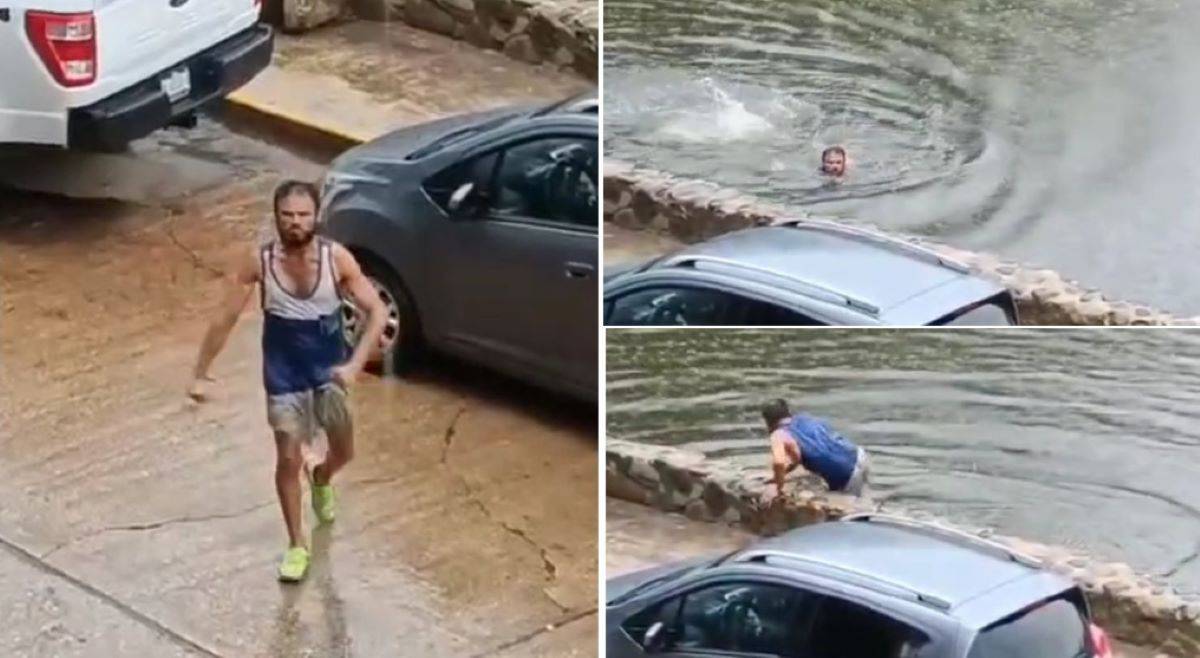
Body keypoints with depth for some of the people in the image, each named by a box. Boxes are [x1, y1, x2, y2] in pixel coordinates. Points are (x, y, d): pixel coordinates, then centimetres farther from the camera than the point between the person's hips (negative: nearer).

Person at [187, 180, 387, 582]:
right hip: (284, 376, -1)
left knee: (344, 453, 14)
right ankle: (297, 545, 20)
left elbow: (377, 313, -17)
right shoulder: (258, 262, -20)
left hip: (329, 369, 1)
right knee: (288, 460, 2)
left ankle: (321, 479, 52)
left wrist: (355, 364, -29)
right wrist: (200, 374, -11)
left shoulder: (336, 257, -20)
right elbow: (225, 319, -12)